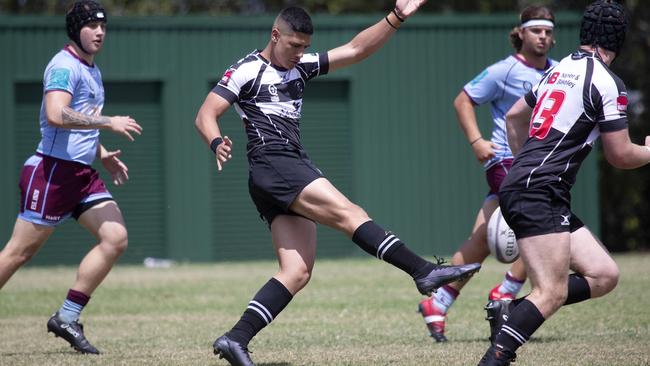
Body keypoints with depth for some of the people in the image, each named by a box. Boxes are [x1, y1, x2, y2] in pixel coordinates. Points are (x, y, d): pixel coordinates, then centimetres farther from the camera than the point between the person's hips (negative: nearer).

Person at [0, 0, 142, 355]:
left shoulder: (92, 71, 19)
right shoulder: (64, 66, -11)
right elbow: (56, 115, -28)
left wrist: (103, 155, 18)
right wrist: (108, 123, -24)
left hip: (83, 174, 9)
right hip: (53, 170, -9)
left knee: (115, 238, -4)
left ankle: (67, 318, 1)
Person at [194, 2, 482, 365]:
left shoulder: (300, 67, 22)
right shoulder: (248, 70, 1)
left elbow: (356, 50, 19)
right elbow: (206, 115, -5)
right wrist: (217, 142, -27)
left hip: (294, 169, 9)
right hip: (272, 167, -9)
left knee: (298, 272, -3)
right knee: (347, 212, -20)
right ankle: (424, 271, -27)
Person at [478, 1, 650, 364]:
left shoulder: (562, 69, 18)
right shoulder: (607, 83, -7)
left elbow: (514, 115, 31)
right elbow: (620, 156, -3)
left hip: (519, 185, 9)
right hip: (539, 194, -9)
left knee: (604, 275, 6)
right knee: (552, 292, -18)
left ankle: (512, 312, 0)